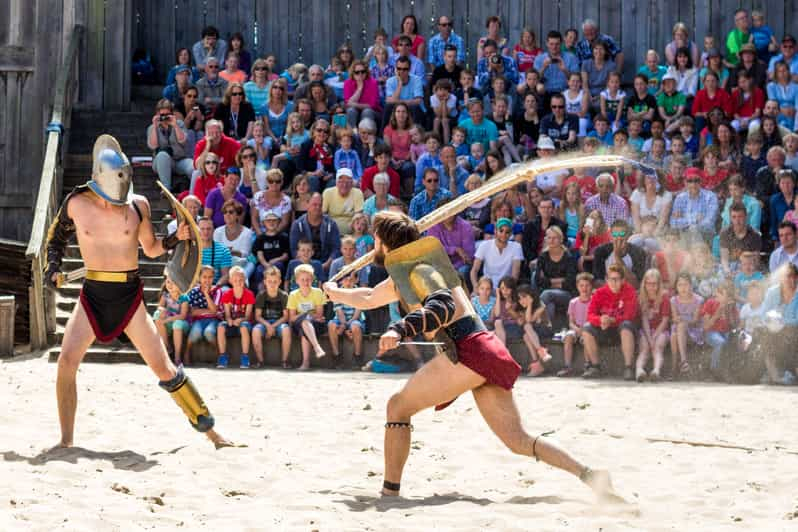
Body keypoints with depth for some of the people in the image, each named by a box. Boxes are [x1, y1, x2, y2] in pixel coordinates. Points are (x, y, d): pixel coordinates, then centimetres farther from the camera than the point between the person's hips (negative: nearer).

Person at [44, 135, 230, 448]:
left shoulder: (138, 205, 0)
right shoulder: (77, 203, -2)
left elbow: (151, 249, 13)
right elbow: (56, 237, 16)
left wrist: (174, 239, -5)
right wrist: (53, 266, -1)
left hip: (130, 295, 0)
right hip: (92, 295, 0)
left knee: (163, 368, -2)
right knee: (67, 360, -16)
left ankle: (209, 431, 9)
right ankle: (66, 440, -2)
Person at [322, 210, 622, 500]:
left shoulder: (415, 268, -3)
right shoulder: (400, 277, 27)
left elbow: (443, 305, -23)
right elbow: (369, 299, 47)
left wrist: (400, 329, -34)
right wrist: (335, 293, 59)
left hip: (467, 350, -9)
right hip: (486, 353, 9)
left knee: (398, 406, 2)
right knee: (518, 441, 3)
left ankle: (390, 490, 0)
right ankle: (588, 474, -13)